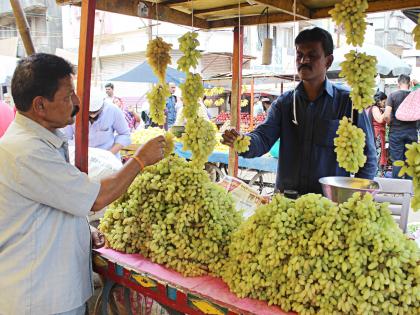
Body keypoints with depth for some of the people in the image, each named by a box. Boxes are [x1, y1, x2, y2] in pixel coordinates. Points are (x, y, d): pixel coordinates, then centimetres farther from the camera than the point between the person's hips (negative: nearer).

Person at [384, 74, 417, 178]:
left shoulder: (392, 95, -6)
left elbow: (386, 116, -13)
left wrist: (391, 124, 6)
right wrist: (412, 123, 16)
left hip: (396, 132, -2)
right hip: (412, 132, 2)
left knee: (396, 161, 2)